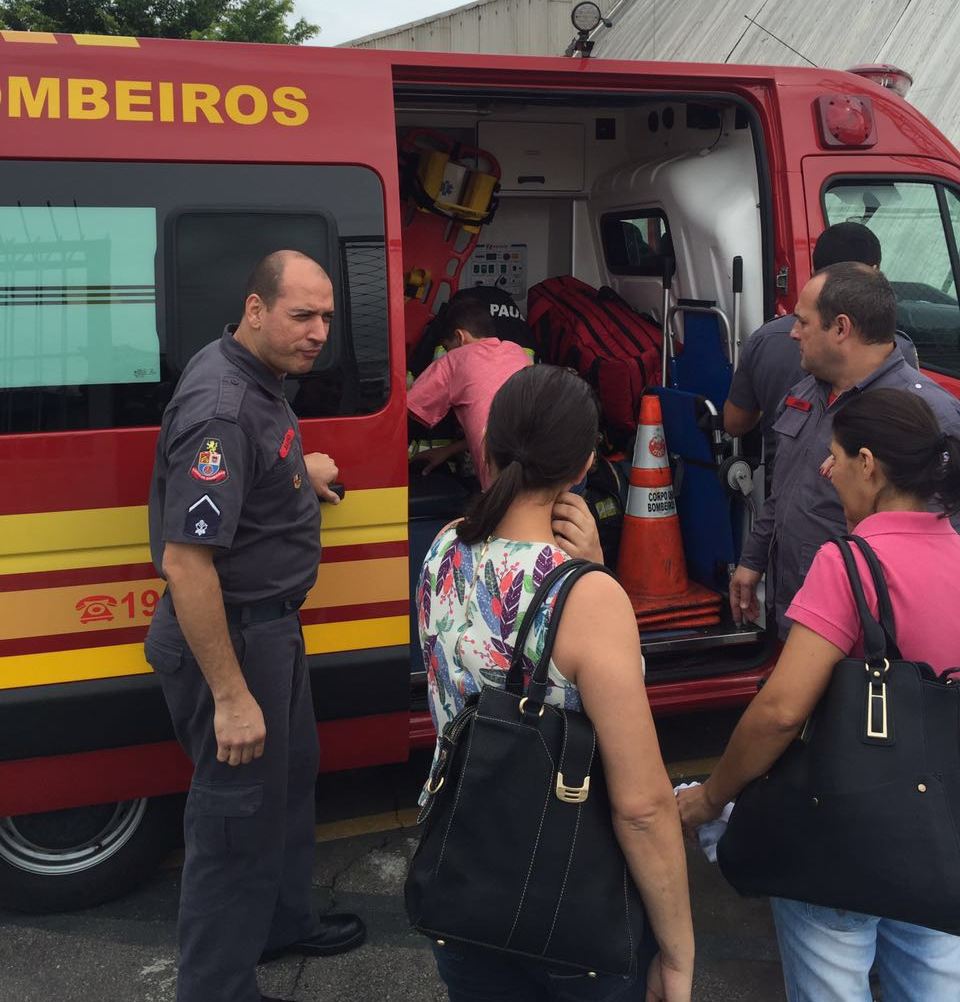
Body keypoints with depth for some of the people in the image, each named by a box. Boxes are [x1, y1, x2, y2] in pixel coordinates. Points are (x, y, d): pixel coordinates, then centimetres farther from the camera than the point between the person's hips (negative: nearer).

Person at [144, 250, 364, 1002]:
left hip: (271, 625, 10)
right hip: (230, 636, -10)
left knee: (291, 775, 25)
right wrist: (231, 697, -28)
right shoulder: (221, 406, -28)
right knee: (240, 813, 3)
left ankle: (282, 922, 47)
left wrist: (298, 475, 14)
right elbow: (185, 561, -30)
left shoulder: (259, 381, 4)